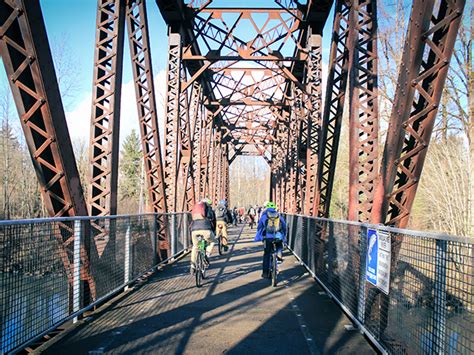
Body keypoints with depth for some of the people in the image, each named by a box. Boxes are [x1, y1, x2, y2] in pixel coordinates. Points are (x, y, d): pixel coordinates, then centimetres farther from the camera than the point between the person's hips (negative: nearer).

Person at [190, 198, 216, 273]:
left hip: (194, 229, 3)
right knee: (212, 241, 27)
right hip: (205, 229, -3)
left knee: (195, 246, 26)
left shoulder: (194, 208, 32)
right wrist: (213, 233, 39)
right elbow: (214, 222, 27)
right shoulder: (209, 209, 23)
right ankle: (207, 255, 6)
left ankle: (193, 265, 21)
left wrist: (191, 234, 45)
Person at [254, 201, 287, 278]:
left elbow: (259, 228, 13)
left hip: (268, 238, -1)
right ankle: (279, 254, 5)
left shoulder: (264, 216, 11)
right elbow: (284, 227, 22)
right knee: (279, 246, 34)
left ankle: (265, 272, 9)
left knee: (266, 255, 10)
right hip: (278, 237, 1)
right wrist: (284, 238, 33)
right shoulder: (279, 216, 17)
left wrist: (257, 238, 25)